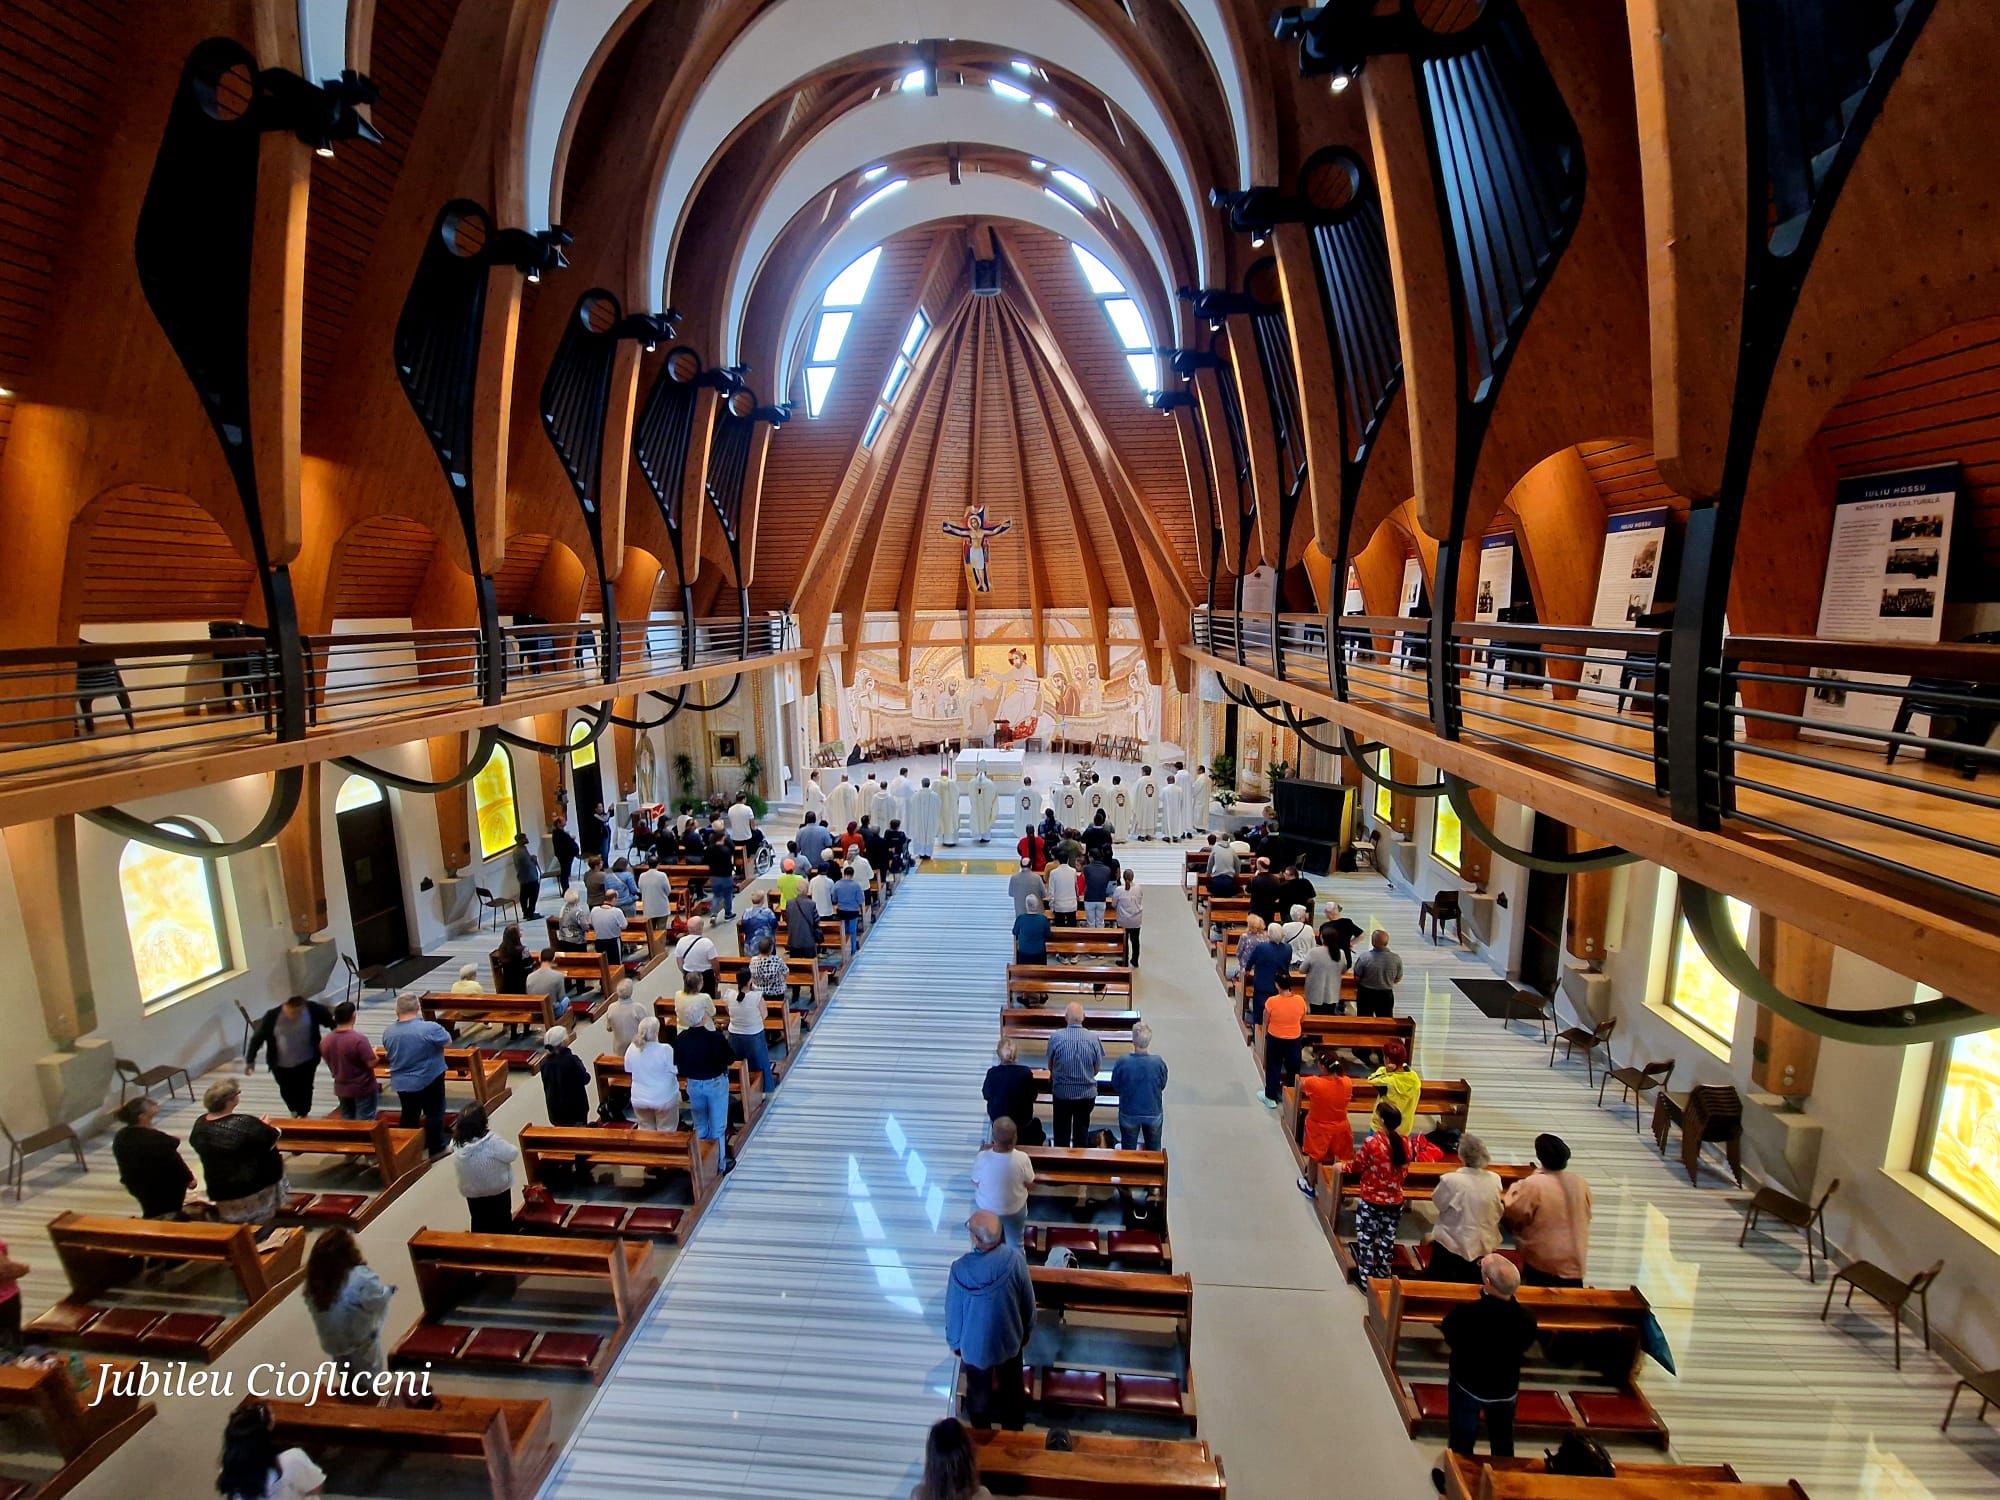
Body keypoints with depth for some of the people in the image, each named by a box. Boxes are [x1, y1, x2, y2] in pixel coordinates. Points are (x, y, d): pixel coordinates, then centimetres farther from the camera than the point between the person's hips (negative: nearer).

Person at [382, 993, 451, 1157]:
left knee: (409, 1115, 21)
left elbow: (390, 1052, 8)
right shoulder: (429, 1028, -26)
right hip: (429, 1080, -5)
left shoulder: (388, 1032, -8)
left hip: (401, 1082, 5)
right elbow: (448, 1042, -13)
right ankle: (436, 1149, 17)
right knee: (434, 1113, 10)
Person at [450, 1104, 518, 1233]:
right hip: (498, 1190, -4)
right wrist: (506, 1144, -7)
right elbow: (513, 1154, -24)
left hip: (472, 1193, 4)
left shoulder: (456, 1143, -20)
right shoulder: (492, 1141, -33)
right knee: (502, 1223, 20)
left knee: (479, 1224, 24)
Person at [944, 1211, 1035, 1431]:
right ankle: (1013, 1429, 50)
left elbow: (953, 1311, -15)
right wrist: (1027, 1331, 9)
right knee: (1012, 1388, 29)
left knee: (978, 1391, 27)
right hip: (1009, 1339, 1)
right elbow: (1028, 1301, -10)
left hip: (974, 1344, -1)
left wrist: (954, 1342, 4)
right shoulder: (1015, 1259, -26)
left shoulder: (961, 1268, -31)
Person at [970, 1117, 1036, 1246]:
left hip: (986, 1208, 0)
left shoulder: (982, 1158, -33)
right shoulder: (1022, 1158, -32)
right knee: (1015, 1244, 27)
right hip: (1014, 1209, 0)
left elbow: (975, 1183, -12)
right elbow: (1030, 1185, -13)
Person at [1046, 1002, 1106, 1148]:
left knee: (1061, 1134, 15)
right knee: (1082, 1132, 18)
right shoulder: (1093, 1038, -15)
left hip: (1062, 1093, -1)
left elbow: (1050, 1066, -2)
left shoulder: (1055, 1037, -17)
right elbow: (1097, 1067, -2)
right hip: (1087, 1093, 1)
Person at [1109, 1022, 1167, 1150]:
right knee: (1154, 1151, 23)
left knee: (1128, 1152, 20)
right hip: (1153, 1114, 1)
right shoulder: (1159, 1063, -22)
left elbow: (1115, 1087, -7)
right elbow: (1162, 1086, -4)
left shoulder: (1122, 1062, -24)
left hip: (1129, 1114, -1)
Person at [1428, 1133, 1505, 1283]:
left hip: (1453, 1244, -4)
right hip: (1485, 1245, 4)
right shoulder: (1494, 1179, -11)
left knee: (1438, 1285, 14)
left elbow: (1438, 1202, -9)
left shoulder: (1450, 1180, -25)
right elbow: (1497, 1212, 4)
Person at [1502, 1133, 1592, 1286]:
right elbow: (1586, 1216, 14)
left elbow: (1512, 1212, -11)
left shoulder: (1533, 1184, -20)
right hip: (1575, 1262, 4)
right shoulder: (1581, 1184, -2)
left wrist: (1516, 1188, 3)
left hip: (1542, 1262, -4)